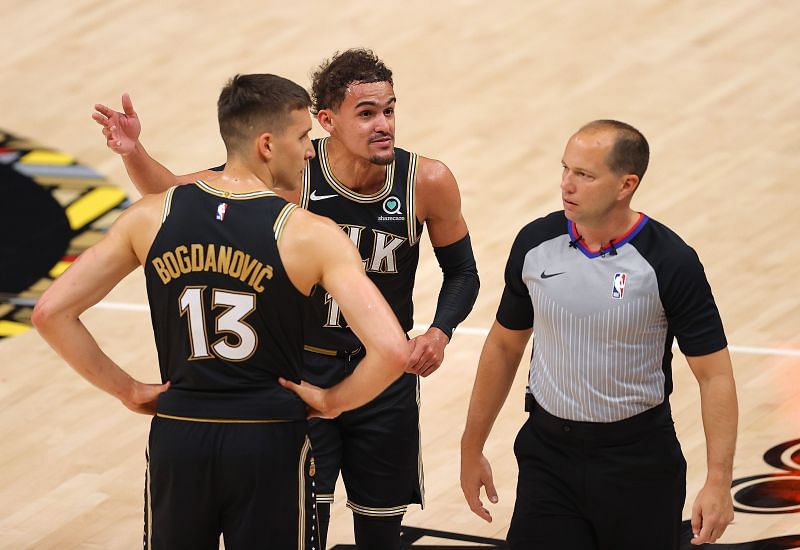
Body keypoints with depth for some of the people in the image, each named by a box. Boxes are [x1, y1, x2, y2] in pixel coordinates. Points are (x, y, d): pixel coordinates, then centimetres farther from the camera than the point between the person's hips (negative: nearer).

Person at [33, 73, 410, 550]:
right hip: (270, 442, -3)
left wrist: (126, 389, 6)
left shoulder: (151, 217, -2)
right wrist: (332, 401, -3)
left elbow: (51, 313, -2)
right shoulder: (312, 236, -12)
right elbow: (392, 351, -21)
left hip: (177, 439, 3)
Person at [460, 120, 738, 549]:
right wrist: (472, 448, 12)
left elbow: (714, 375, -11)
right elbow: (504, 346, 10)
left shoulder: (670, 263, -14)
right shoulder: (535, 244, -3)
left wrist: (718, 482, -19)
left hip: (638, 461, -2)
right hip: (548, 454, 3)